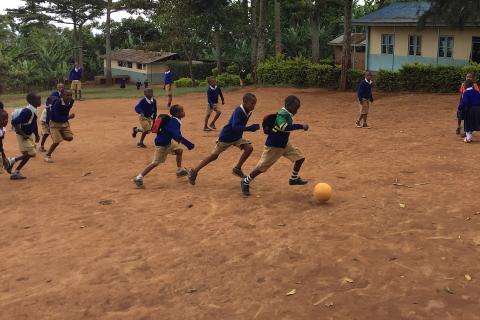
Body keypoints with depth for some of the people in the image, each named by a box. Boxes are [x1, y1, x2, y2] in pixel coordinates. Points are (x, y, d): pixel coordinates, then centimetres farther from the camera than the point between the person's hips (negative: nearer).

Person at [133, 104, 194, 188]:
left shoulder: (173, 120, 2)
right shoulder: (174, 123, -28)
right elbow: (178, 137, -40)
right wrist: (189, 144, -39)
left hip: (168, 142, 10)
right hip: (161, 145, -10)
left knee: (179, 150, 17)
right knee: (156, 163, -7)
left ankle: (179, 170, 30)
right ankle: (139, 177, -4)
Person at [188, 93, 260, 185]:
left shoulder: (249, 112, -5)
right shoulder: (238, 111, -29)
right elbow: (235, 127, -40)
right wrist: (250, 128, -42)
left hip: (237, 137, 7)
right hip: (226, 137, -7)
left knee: (249, 148, -10)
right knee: (214, 155, -1)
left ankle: (237, 168, 6)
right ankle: (194, 171, 11)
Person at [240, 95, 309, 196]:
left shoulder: (288, 115, 1)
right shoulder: (281, 115, -27)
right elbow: (285, 127, -45)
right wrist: (301, 126, -43)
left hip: (284, 144, 9)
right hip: (273, 146, -9)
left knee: (300, 157, 4)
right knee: (262, 167, 2)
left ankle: (294, 178, 24)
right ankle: (246, 181, 22)